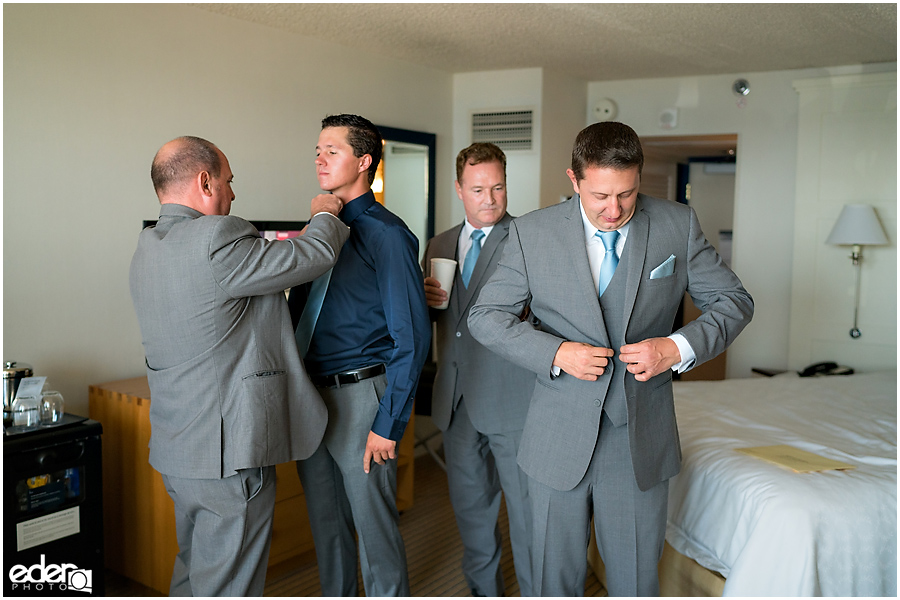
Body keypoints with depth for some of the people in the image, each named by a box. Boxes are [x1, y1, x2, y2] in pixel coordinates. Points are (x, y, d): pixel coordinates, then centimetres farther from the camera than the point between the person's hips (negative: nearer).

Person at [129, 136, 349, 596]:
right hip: (228, 452, -9)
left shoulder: (147, 247, 9)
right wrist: (324, 216, 6)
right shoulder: (216, 238, -21)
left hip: (176, 451, 10)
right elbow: (318, 253, -14)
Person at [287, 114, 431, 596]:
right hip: (309, 393, 7)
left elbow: (412, 336, -15)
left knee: (373, 524, 5)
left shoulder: (386, 234, -12)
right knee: (326, 522, 20)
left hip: (359, 393, -7)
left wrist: (389, 424, -17)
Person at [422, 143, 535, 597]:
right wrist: (427, 300, -2)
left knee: (527, 507, 1)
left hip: (512, 396, -6)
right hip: (457, 398, 6)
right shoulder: (439, 245, 13)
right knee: (470, 504, 19)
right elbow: (427, 318, 20)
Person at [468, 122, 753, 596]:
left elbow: (733, 302, 4)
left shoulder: (678, 226, -3)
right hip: (559, 438, 0)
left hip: (641, 439, 1)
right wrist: (556, 353, -17)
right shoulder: (532, 232, -6)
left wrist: (677, 348, -15)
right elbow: (485, 316, -2)